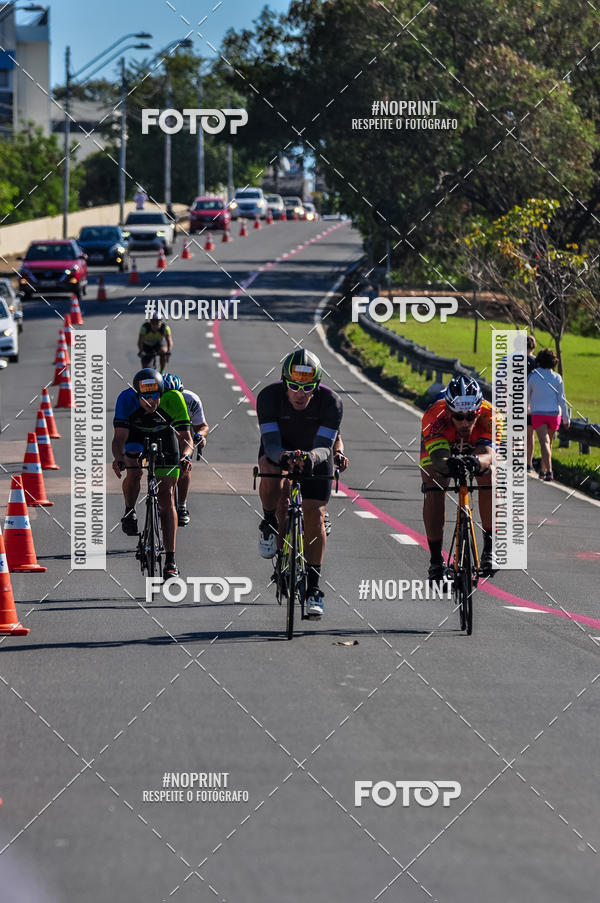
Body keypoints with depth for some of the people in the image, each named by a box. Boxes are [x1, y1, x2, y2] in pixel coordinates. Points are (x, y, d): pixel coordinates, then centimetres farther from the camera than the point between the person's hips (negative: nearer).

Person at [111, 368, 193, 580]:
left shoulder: (173, 399, -34)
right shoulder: (126, 399, -34)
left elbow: (186, 437, -32)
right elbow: (119, 438, -35)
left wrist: (185, 456, -53)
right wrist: (118, 458, -56)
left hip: (164, 436, 0)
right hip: (135, 434, 0)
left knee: (166, 497, -7)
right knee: (134, 473, -30)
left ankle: (170, 561, -4)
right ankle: (129, 513, 3)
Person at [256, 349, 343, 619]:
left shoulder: (331, 401, -30)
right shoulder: (269, 396, -30)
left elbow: (324, 446, -33)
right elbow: (271, 444, -34)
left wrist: (312, 456, -56)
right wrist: (285, 456, -56)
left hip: (313, 453, 0)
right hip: (278, 450, 0)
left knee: (315, 516, -11)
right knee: (271, 481, -34)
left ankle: (313, 589, -3)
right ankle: (270, 525, -3)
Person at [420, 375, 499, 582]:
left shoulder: (488, 416, -40)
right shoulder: (434, 417, -42)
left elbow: (487, 454, -54)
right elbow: (439, 456, -54)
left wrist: (477, 462, -77)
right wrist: (445, 464, -78)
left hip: (476, 450, 1)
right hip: (437, 449, -1)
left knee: (490, 482, -23)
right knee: (434, 493, -22)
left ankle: (490, 547, -4)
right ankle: (435, 561, -14)